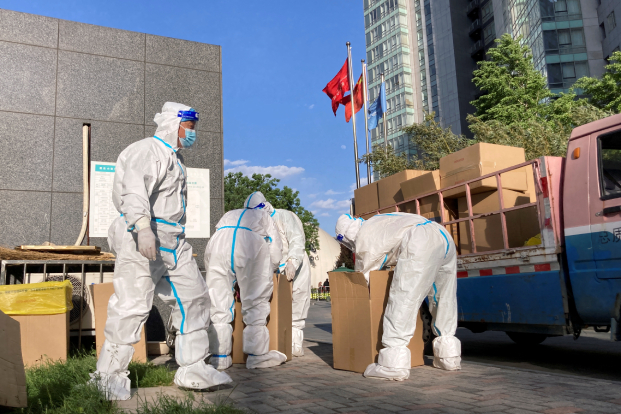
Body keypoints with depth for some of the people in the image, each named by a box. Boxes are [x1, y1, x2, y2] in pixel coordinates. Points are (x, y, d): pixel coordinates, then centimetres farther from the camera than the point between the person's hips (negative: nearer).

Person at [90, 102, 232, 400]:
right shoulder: (147, 150, -8)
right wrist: (142, 227, -40)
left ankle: (192, 368, 17)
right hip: (142, 240, -10)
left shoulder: (173, 158, 23)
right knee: (131, 306, -7)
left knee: (194, 299, 8)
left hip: (173, 242, 10)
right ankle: (110, 374, 9)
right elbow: (134, 189, -26)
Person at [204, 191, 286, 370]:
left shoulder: (229, 215, 41)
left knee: (219, 303, 8)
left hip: (217, 247, 3)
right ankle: (257, 355, 8)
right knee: (256, 303, 7)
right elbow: (275, 250, 24)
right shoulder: (264, 216, 33)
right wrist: (267, 272, 39)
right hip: (250, 247, -2)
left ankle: (220, 356, 11)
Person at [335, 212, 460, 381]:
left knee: (402, 302, -8)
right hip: (444, 236, 9)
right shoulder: (378, 222, 36)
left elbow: (363, 275, 18)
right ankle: (449, 357, 26)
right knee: (443, 301, 18)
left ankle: (393, 365, -11)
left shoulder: (363, 236, 12)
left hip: (420, 245, -9)